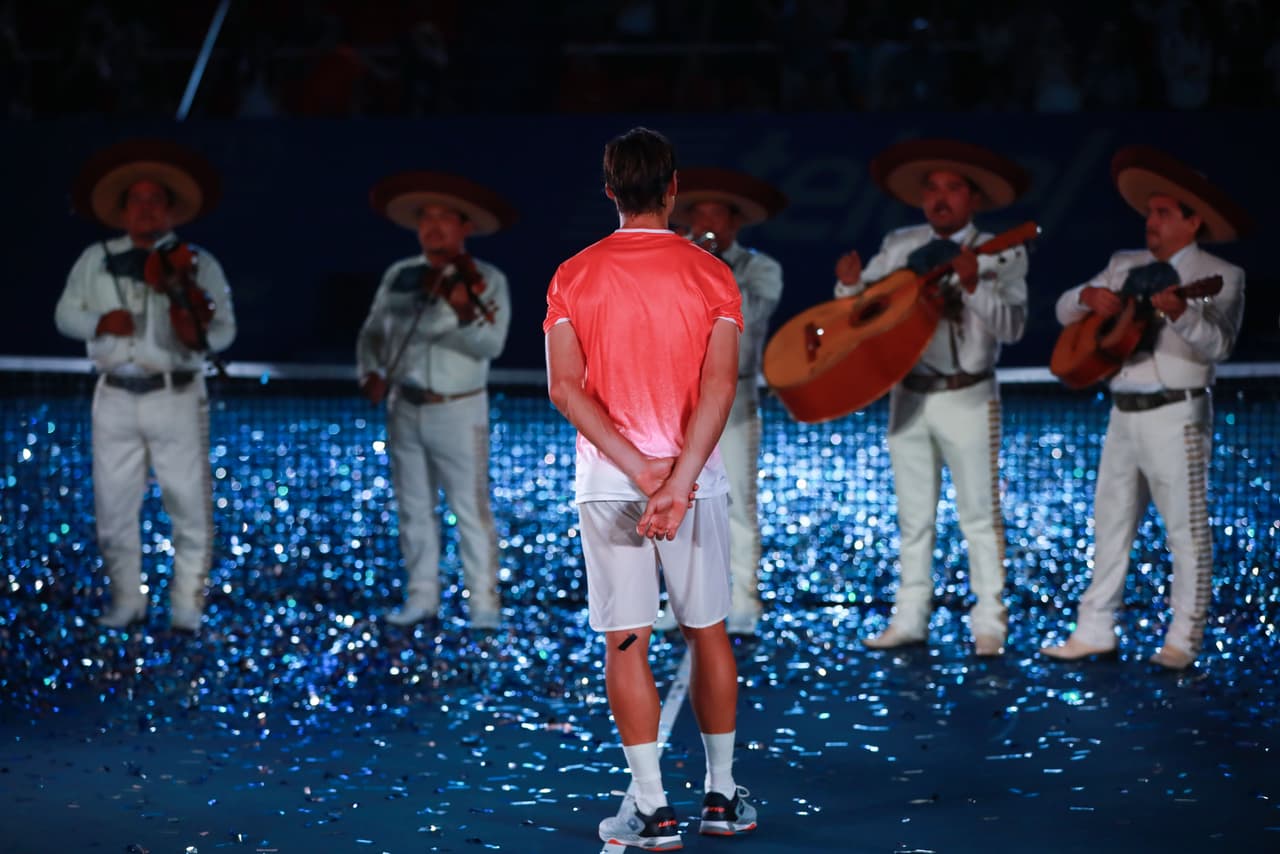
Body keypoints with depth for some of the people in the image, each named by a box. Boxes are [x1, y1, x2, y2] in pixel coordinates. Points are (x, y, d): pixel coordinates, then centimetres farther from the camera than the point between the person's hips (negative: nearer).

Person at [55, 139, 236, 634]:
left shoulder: (197, 263, 3)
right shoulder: (96, 260, 10)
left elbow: (225, 328, -2)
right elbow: (65, 313, 11)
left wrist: (200, 333, -25)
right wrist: (99, 323, -10)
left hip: (176, 397, -2)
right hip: (116, 398, 2)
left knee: (189, 505, -3)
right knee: (113, 505, 6)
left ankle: (187, 608, 5)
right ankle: (126, 602, 19)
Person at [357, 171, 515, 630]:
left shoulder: (485, 280, -7)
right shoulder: (399, 275, 6)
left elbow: (492, 344, -20)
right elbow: (372, 332, 13)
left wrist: (465, 315, -38)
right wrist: (370, 372, -4)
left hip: (459, 411, -5)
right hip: (404, 410, 5)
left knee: (471, 508, -4)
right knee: (414, 509, 10)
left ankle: (484, 604, 0)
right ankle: (422, 599, 18)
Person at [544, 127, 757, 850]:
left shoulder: (574, 278, -1)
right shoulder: (712, 275, -3)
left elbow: (565, 388, -10)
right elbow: (719, 387, -13)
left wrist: (640, 469, -13)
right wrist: (677, 481, -18)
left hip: (608, 482, 0)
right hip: (696, 475, 1)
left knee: (626, 642, 2)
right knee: (709, 632, 13)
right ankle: (722, 796, 20)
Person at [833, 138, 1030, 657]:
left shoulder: (1002, 255, -5)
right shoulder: (900, 247, 6)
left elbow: (1012, 327, -16)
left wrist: (973, 284, -30)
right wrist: (850, 284, -12)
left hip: (967, 398, -4)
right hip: (908, 395, 4)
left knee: (979, 515, -1)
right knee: (914, 517, 10)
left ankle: (989, 624, 3)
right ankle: (910, 619, 16)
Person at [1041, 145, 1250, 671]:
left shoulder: (1221, 276, -4)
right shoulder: (1124, 266, 13)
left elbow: (1218, 343, -19)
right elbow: (1064, 312, 13)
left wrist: (1182, 313, -37)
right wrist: (1089, 296, -9)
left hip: (1176, 416, -6)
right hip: (1124, 413, 6)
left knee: (1186, 529, -3)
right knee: (1110, 523, 10)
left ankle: (1183, 641, 2)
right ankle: (1095, 631, 17)